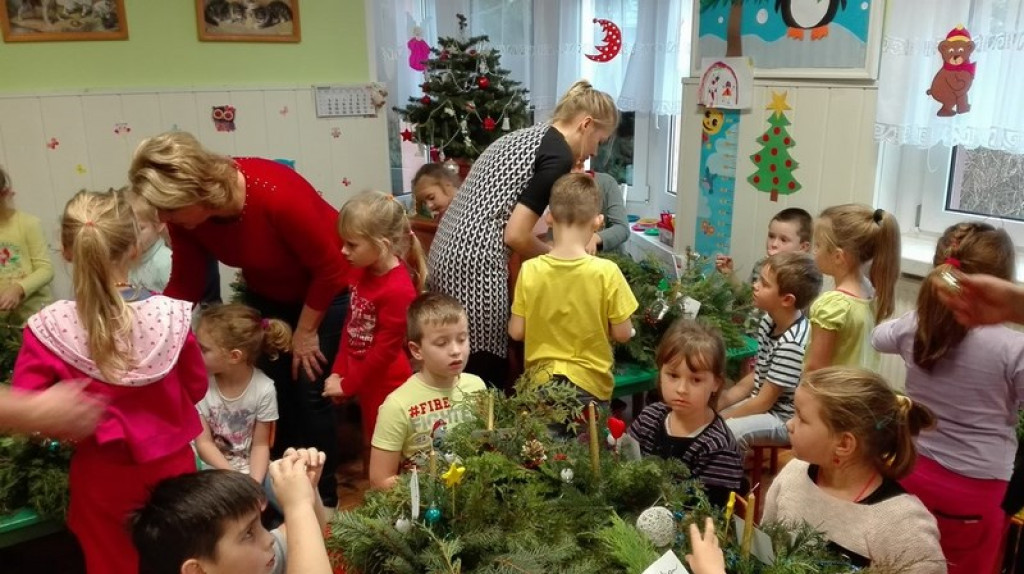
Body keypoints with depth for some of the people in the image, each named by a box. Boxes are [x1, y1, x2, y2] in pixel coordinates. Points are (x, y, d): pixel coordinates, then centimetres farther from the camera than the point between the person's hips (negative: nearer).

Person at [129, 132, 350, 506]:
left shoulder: (276, 195, -37)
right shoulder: (185, 215, -19)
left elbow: (329, 268, -25)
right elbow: (186, 285, -9)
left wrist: (305, 331, -14)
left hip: (329, 288, -5)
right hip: (267, 295, 6)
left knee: (310, 391, -5)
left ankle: (322, 495, 12)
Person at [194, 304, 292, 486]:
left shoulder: (264, 389, -15)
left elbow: (260, 445, -6)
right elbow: (204, 443, -10)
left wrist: (254, 483, -22)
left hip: (250, 467, 1)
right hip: (213, 468, 0)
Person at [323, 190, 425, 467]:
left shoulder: (398, 290, -27)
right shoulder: (362, 271, -1)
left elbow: (385, 350, -22)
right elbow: (351, 324, 7)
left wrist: (347, 385, -12)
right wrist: (338, 372, 1)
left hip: (386, 387, -8)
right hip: (364, 381, 8)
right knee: (371, 448, 23)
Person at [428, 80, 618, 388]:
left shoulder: (525, 135, 19)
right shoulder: (559, 156, -8)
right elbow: (516, 235, -13)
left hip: (447, 252, 9)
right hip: (474, 263, -9)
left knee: (463, 369, 17)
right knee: (486, 373, 2)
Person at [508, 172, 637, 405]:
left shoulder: (530, 270, -10)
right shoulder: (607, 271, -15)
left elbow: (516, 332, -3)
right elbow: (622, 333, -8)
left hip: (539, 382, 2)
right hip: (590, 383, -1)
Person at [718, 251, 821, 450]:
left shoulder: (792, 344, -28)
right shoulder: (770, 321, 0)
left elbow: (764, 402, -21)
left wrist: (719, 417, -14)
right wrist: (717, 404, 0)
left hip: (785, 419, -9)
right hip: (761, 404, 9)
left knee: (724, 432, -30)